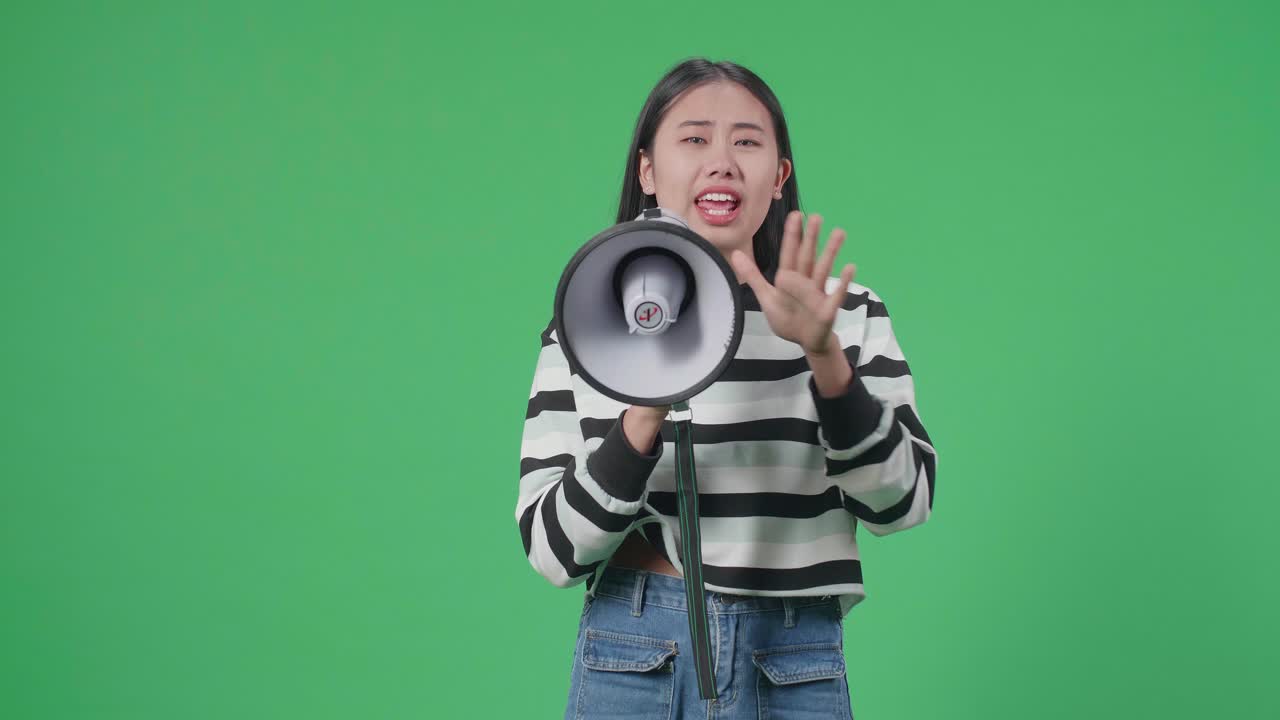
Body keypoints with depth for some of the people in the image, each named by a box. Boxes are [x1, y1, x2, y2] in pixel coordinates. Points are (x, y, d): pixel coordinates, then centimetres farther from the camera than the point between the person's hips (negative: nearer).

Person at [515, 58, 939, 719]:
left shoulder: (850, 313, 1)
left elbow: (901, 503, -8)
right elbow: (551, 549, -7)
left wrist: (826, 356, -20)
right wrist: (647, 416, -21)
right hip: (632, 658, 0)